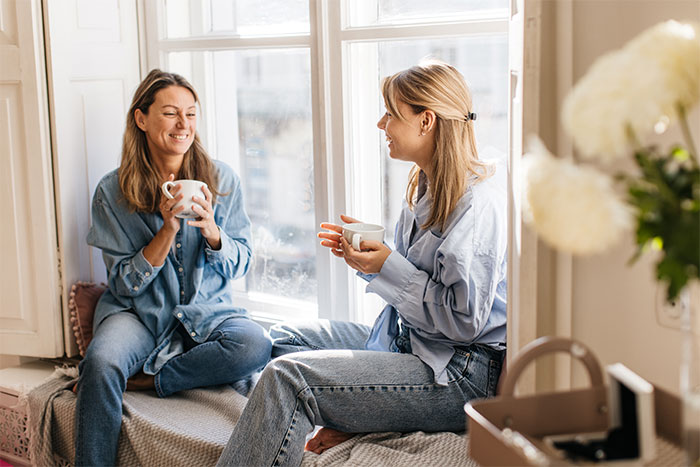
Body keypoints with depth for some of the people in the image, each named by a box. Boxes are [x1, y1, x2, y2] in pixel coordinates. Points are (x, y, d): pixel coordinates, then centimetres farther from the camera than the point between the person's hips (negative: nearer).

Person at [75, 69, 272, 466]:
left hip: (206, 310, 2)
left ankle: (144, 380, -16)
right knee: (101, 363, -33)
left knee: (256, 345, -30)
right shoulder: (113, 191, -4)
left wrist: (210, 230, -18)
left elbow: (240, 265, 3)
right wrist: (168, 230, -19)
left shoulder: (223, 180, 0)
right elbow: (126, 284, -4)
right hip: (138, 311, -1)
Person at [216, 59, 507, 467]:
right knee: (285, 338, 13)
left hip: (462, 375, -11)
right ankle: (346, 423, -7)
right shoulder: (427, 187, 11)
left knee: (287, 375, -21)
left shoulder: (478, 202, -19)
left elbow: (465, 320, -22)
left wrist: (386, 266, -18)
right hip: (408, 342, 11)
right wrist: (366, 250, 2)